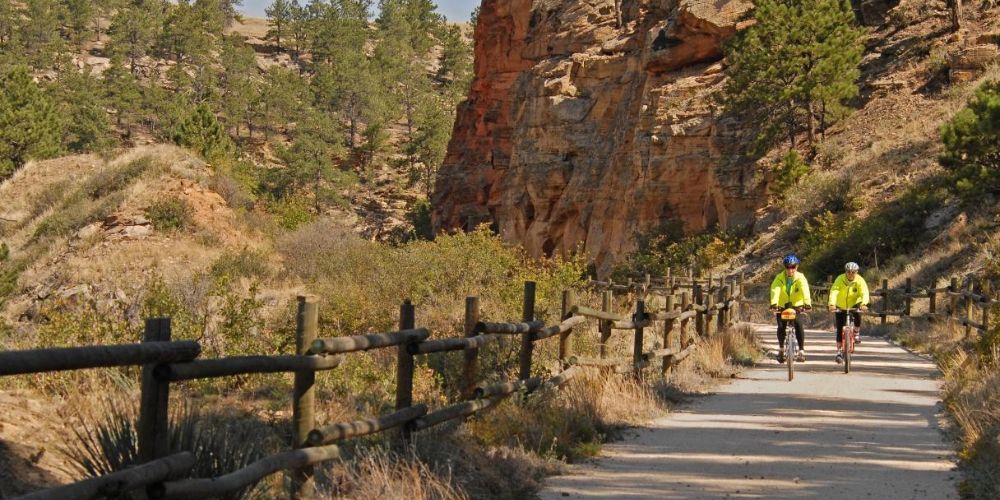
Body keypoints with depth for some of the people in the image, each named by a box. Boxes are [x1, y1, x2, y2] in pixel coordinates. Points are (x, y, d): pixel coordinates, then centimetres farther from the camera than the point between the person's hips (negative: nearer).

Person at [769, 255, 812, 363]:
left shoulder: (800, 278, -13)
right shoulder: (779, 278, -12)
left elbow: (805, 290, -30)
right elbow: (775, 290, -28)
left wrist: (807, 303, -48)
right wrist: (774, 304, -46)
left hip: (796, 306, -1)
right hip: (782, 307, 1)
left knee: (798, 325, -22)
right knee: (781, 327, -14)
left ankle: (801, 351, -12)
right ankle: (781, 349, 12)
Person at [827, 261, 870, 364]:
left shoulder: (860, 281, -19)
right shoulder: (840, 279, -20)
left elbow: (864, 292, -32)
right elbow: (834, 291, -32)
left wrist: (864, 303, -53)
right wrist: (832, 304, -50)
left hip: (854, 305, 0)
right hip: (841, 307, 0)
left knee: (857, 316, -31)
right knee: (840, 330, -5)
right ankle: (839, 352, 6)